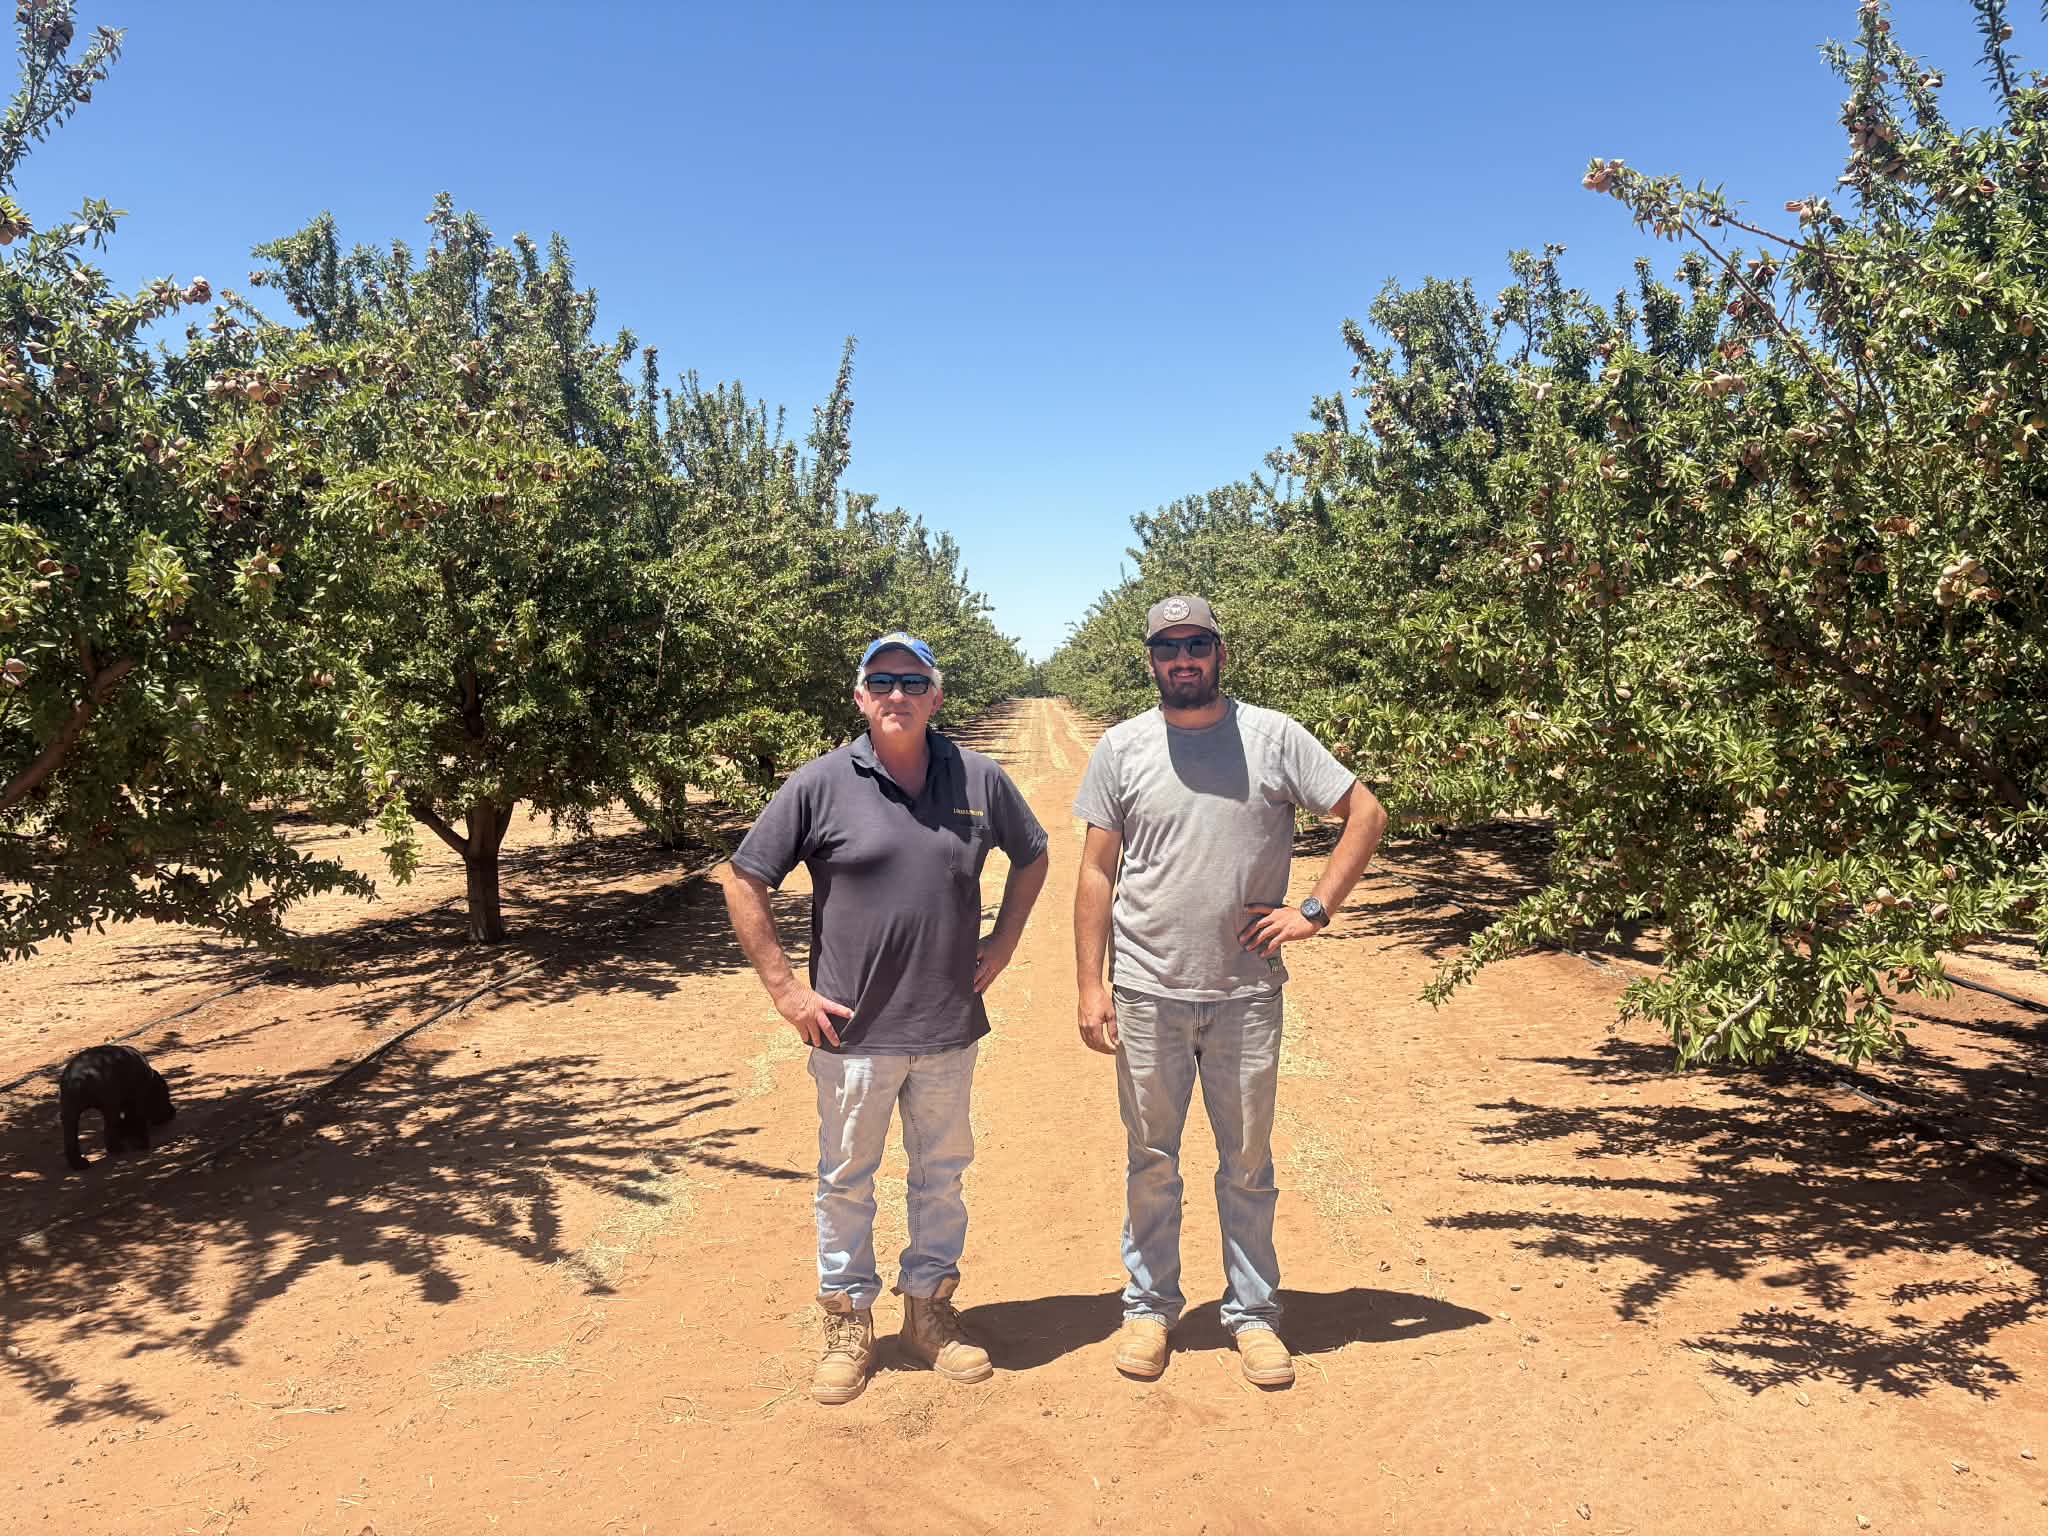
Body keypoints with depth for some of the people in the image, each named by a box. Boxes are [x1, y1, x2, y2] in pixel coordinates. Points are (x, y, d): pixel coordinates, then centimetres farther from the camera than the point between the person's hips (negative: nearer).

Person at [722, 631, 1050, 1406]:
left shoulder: (980, 780, -1)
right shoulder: (821, 783, -9)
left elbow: (1031, 857, 17)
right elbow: (744, 882, -4)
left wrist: (1004, 940, 7)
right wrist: (783, 987, -7)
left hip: (950, 1026, 3)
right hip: (853, 1029, -2)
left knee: (942, 1172, 16)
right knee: (846, 1178, 12)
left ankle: (929, 1309, 35)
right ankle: (848, 1322, 30)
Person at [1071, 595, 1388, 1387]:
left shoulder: (1273, 736, -1)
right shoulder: (1121, 748, 1)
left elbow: (1366, 813, 2)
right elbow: (1096, 871, 2)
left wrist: (1314, 910, -6)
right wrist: (1090, 986, -3)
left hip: (1248, 992, 0)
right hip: (1147, 994, 1)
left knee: (1248, 1163, 12)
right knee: (1150, 1160, 13)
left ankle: (1253, 1313, 28)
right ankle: (1149, 1306, 30)